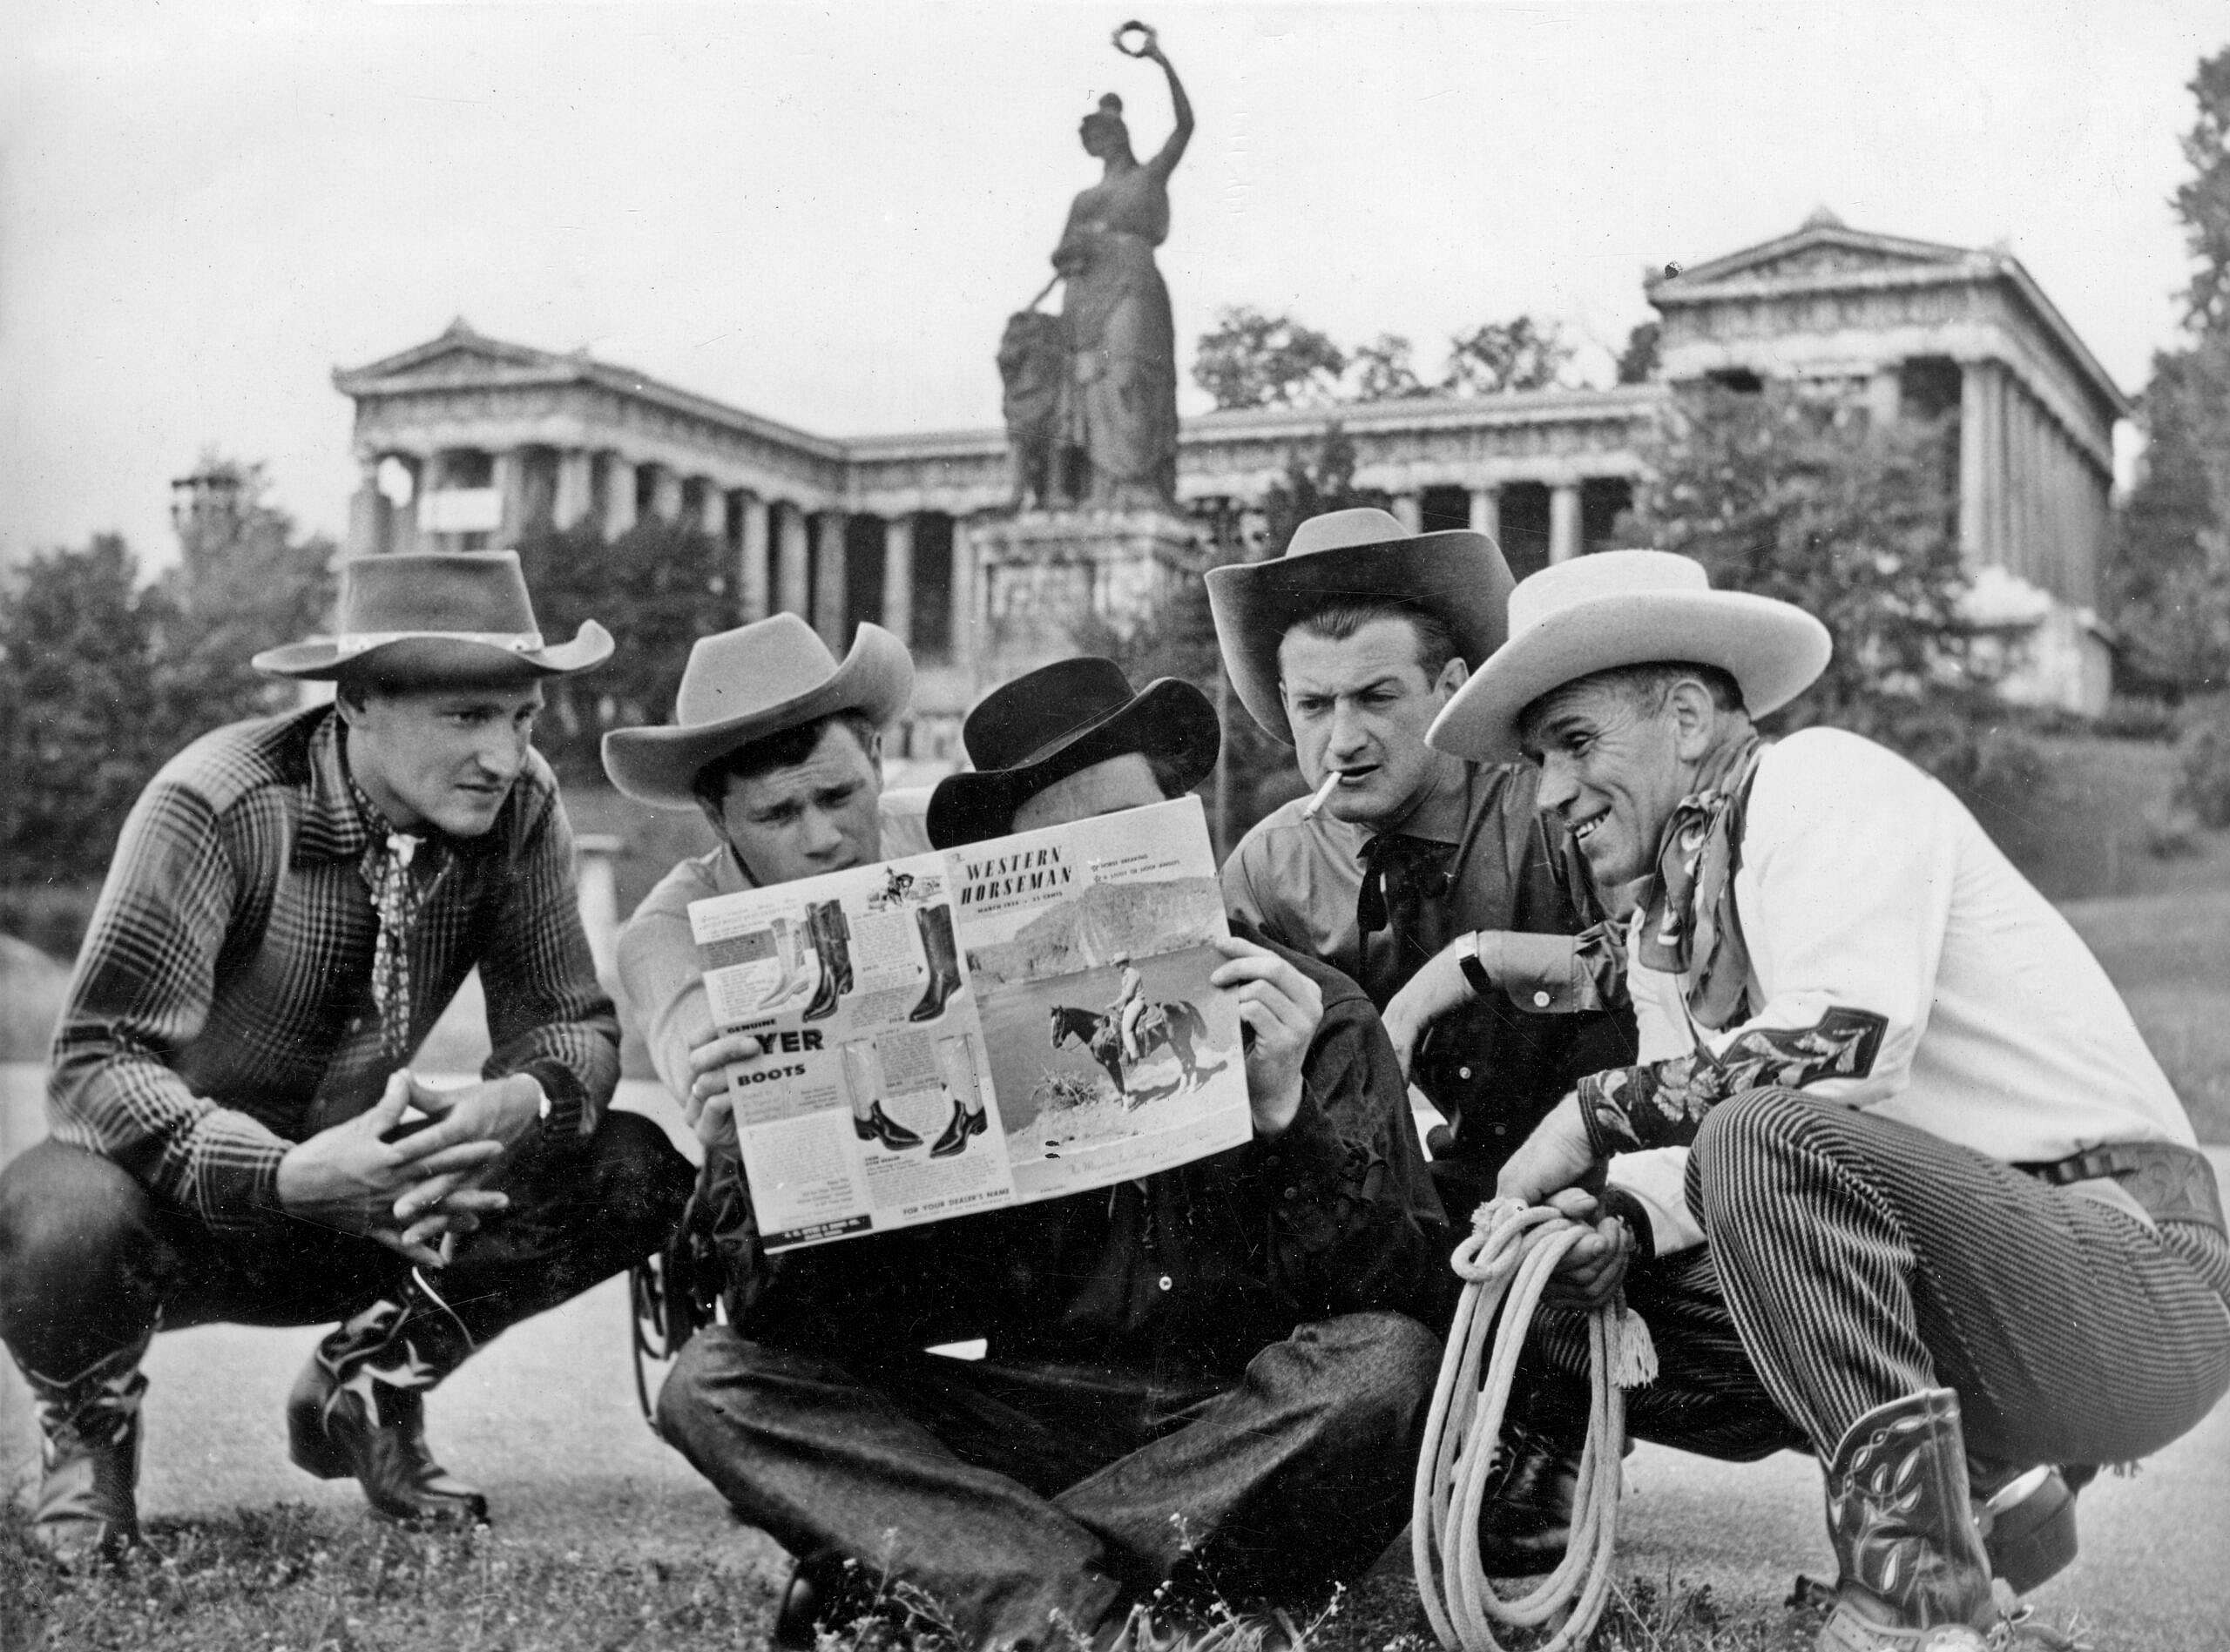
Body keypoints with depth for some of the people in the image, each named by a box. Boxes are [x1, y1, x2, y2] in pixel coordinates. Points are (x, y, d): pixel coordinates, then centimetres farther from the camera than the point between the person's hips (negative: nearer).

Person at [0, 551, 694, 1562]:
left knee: (641, 1174, -17)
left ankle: (367, 1392, 10)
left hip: (363, 1203, 4)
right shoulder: (219, 805, -25)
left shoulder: (517, 806, -11)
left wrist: (524, 1100, -34)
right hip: (190, 1203, -4)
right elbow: (95, 1066, -29)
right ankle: (89, 1425, 2)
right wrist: (286, 1174, -46)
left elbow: (571, 1019, -8)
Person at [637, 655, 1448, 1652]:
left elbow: (1408, 1298, -7)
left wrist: (1287, 1117, -19)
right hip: (1031, 1435, 2)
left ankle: (959, 1570, -24)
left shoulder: (1317, 1018, 2)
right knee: (716, 1382, -13)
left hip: (1252, 1452, -2)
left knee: (1385, 1364, -33)